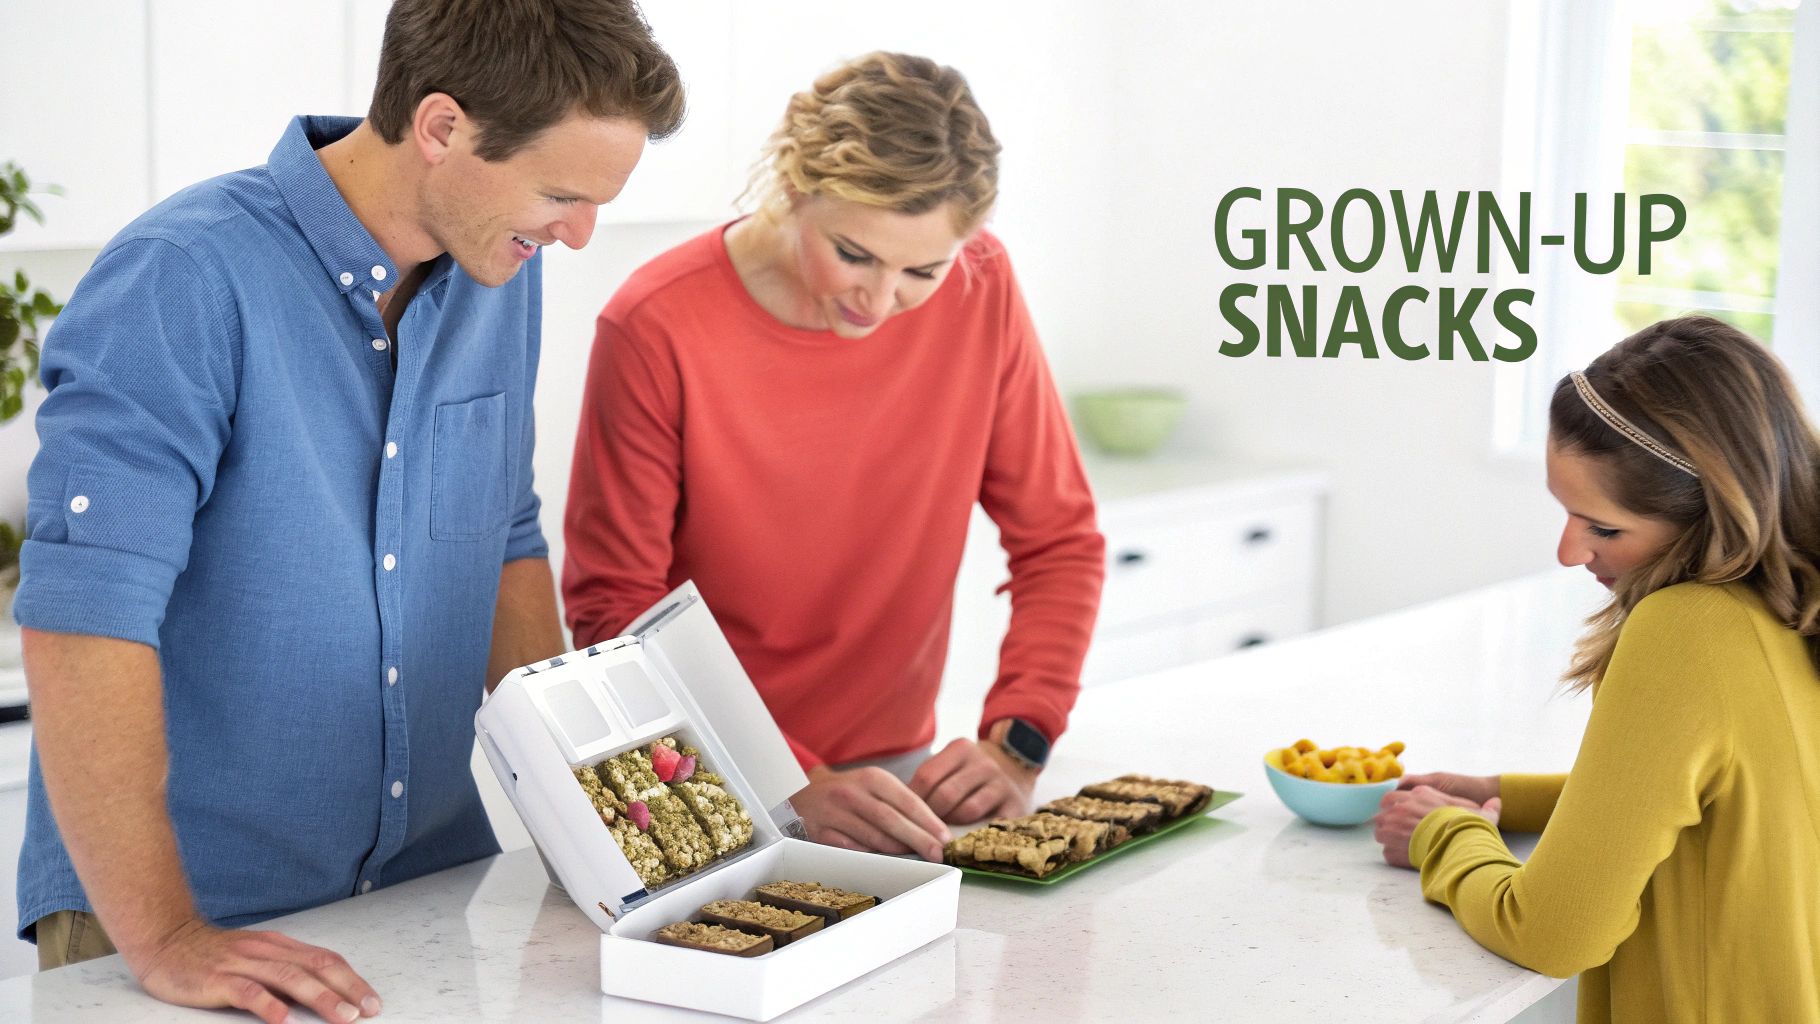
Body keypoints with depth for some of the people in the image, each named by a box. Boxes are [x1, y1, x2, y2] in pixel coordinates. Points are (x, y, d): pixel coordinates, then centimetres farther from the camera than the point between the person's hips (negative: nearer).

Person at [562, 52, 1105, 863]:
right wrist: (796, 788, -21)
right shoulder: (656, 330, -17)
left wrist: (1017, 743, -10)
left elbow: (1058, 540, 3)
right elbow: (614, 612, -12)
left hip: (893, 776, 3)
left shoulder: (980, 288, -6)